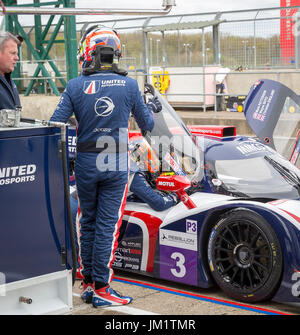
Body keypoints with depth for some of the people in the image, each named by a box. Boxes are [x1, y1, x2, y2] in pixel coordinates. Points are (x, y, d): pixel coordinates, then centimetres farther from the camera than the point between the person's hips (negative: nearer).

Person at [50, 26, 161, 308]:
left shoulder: (75, 86, -6)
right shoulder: (129, 85, -4)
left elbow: (55, 126, -7)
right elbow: (146, 124, 8)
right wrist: (152, 109, 29)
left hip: (85, 164, 1)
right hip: (116, 166, -1)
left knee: (88, 223, 16)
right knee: (107, 225, 2)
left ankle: (87, 283, 23)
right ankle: (101, 289, 5)